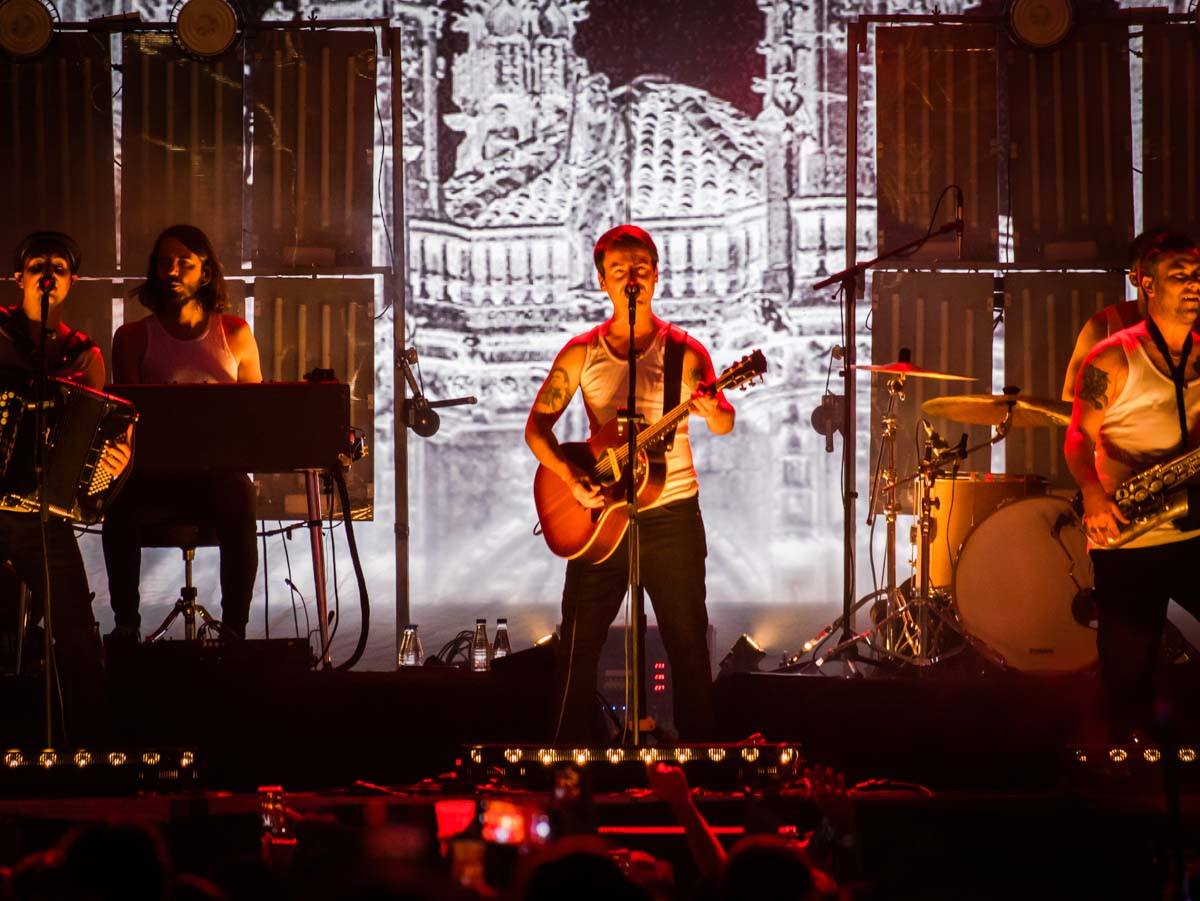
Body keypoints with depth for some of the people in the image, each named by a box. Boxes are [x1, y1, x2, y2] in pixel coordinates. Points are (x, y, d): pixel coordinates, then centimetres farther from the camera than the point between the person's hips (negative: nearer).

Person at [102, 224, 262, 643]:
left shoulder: (235, 334, 11)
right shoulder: (133, 337, 10)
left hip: (219, 470, 0)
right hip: (155, 473, 0)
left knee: (238, 503, -35)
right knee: (120, 513, -32)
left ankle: (234, 629, -29)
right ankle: (125, 625, -16)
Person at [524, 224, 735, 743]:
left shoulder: (684, 351, -1)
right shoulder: (582, 353, 2)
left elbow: (723, 425, -1)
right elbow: (537, 426, 4)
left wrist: (712, 411, -25)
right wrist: (570, 478, -12)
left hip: (671, 515, -1)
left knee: (688, 646, 1)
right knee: (579, 647, 3)